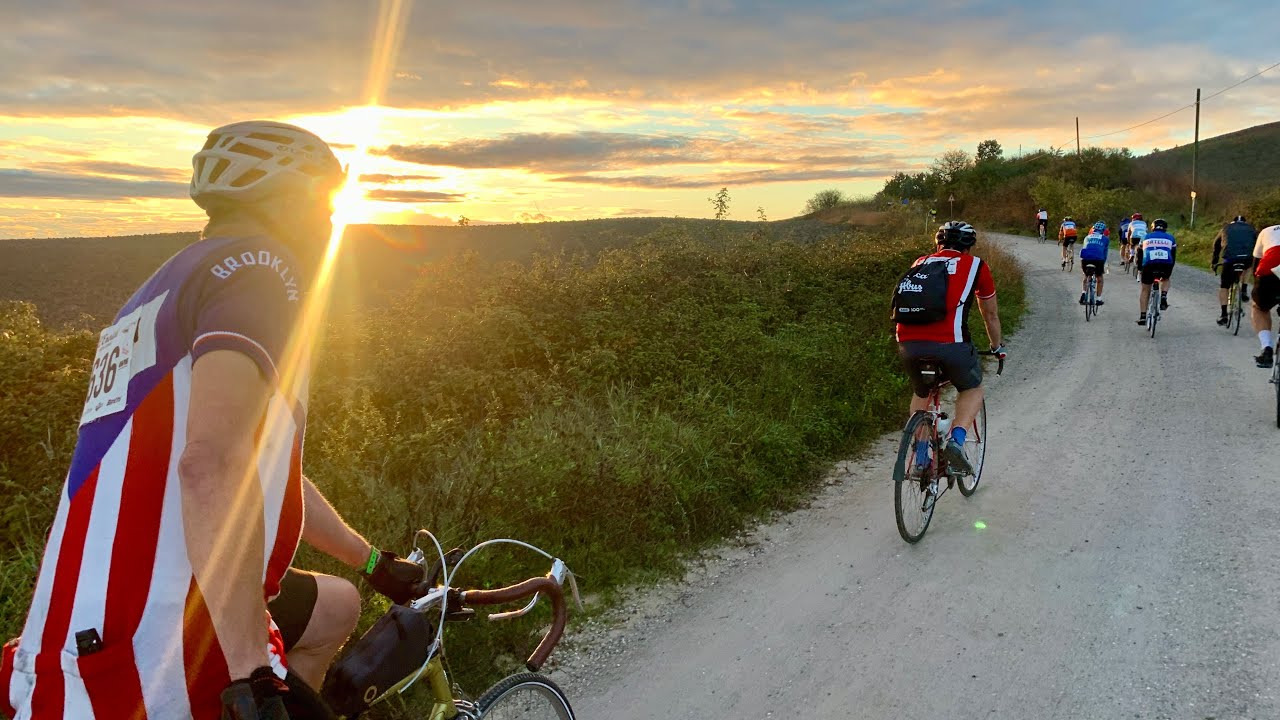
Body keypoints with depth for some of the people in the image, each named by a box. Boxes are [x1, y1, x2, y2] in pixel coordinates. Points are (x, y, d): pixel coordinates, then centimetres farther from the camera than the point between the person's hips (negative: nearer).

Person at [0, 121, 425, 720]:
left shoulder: (182, 280, 20)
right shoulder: (260, 265, -11)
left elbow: (263, 467, 26)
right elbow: (213, 462, -29)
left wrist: (374, 563, 32)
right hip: (153, 671, -10)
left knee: (335, 608, 25)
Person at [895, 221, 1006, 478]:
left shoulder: (920, 263, 26)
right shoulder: (975, 266, 17)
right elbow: (991, 315, 29)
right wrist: (997, 347, 46)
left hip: (907, 341, 3)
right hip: (948, 342, -3)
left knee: (921, 394, 30)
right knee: (973, 389, 25)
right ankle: (956, 440, 3)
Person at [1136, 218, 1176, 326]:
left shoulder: (1146, 236, 24)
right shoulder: (1170, 238, 24)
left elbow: (1140, 254, 27)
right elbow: (1173, 255, 28)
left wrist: (1139, 268, 36)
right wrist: (1170, 270, 38)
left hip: (1149, 265, -1)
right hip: (1166, 265, 1)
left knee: (1145, 290, 13)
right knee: (1165, 279, 34)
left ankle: (1142, 317, 7)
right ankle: (1164, 298, 7)